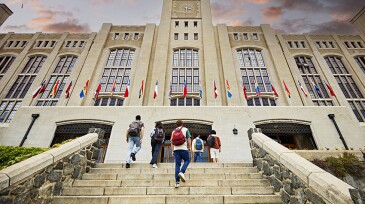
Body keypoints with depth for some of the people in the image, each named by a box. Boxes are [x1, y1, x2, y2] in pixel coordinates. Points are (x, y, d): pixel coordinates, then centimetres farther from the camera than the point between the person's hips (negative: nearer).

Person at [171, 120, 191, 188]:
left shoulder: (173, 131, 16)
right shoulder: (185, 129, 7)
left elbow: (172, 142, 12)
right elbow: (189, 139, 0)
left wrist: (172, 151, 15)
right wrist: (189, 147, 8)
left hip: (176, 149, 3)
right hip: (184, 148, -3)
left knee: (177, 164, 6)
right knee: (187, 160, 16)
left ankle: (177, 182, 4)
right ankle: (181, 172, -8)